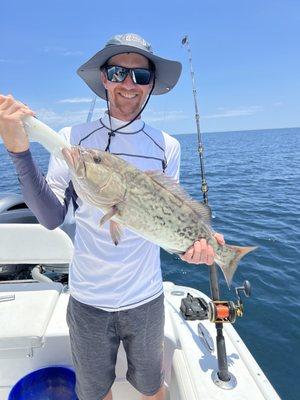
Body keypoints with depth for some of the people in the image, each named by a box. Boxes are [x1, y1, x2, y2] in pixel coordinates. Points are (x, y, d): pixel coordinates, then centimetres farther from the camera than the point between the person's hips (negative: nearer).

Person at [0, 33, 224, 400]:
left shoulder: (167, 146, -4)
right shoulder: (73, 138, -7)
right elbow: (51, 217, -14)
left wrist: (194, 238, -19)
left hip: (146, 299, 1)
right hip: (87, 300, 0)